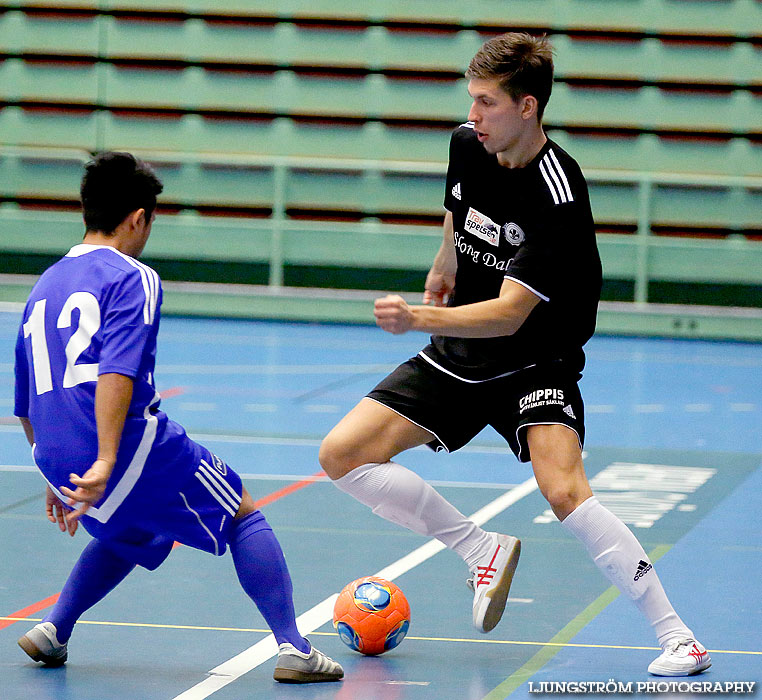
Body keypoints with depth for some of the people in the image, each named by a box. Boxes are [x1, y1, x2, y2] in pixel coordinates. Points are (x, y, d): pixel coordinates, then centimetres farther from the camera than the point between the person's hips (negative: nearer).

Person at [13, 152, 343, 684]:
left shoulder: (43, 287, 19)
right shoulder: (131, 278, -4)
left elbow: (27, 405, 24)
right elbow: (116, 371, -20)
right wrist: (106, 462, -28)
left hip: (58, 459, 7)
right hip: (128, 441, -7)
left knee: (132, 533, 33)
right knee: (243, 515, 10)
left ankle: (54, 630, 18)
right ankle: (294, 650, 0)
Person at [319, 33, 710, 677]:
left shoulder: (559, 198, -26)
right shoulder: (468, 144, -6)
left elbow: (509, 314, -31)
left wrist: (421, 319, -43)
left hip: (535, 363, -7)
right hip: (459, 357, 7)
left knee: (564, 491, -30)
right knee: (342, 456, -6)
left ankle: (675, 634, -16)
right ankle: (483, 550, 9)